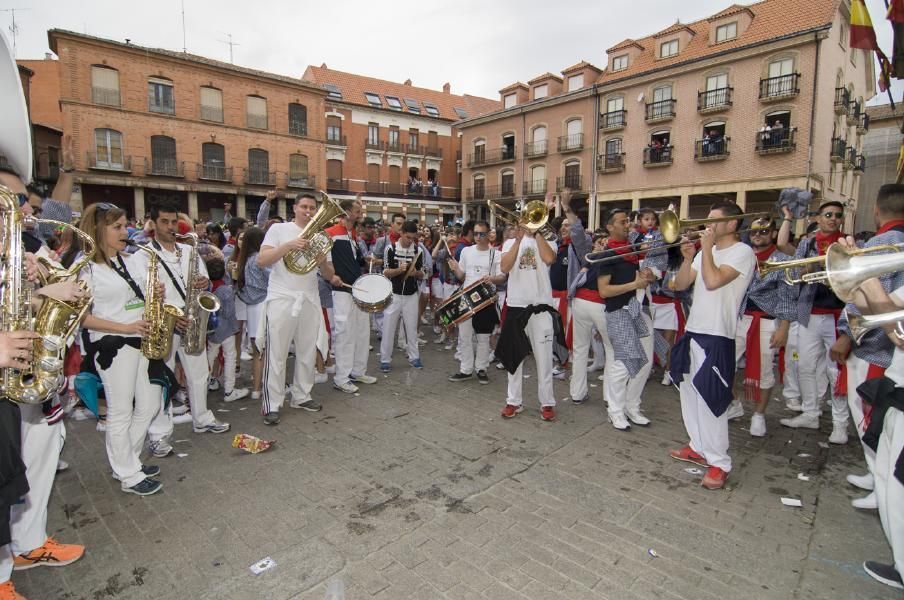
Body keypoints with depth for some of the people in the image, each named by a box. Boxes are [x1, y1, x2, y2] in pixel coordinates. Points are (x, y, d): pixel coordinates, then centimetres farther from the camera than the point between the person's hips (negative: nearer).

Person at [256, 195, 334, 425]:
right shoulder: (279, 229, 1)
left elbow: (330, 275, 10)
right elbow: (261, 260, -11)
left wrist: (322, 263, -12)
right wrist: (289, 246, -22)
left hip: (309, 300, 5)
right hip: (281, 299, -4)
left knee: (308, 353, 10)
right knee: (276, 355, -2)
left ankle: (301, 396, 24)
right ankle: (271, 404, 6)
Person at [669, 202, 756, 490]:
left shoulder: (742, 252, -8)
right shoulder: (707, 252, 14)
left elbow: (713, 281, -24)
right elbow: (680, 285, 10)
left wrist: (706, 248, -12)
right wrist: (688, 258, -5)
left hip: (717, 337, -8)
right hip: (693, 332, 8)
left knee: (710, 399, -7)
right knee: (690, 394, 15)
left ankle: (719, 463, 6)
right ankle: (699, 447, 30)